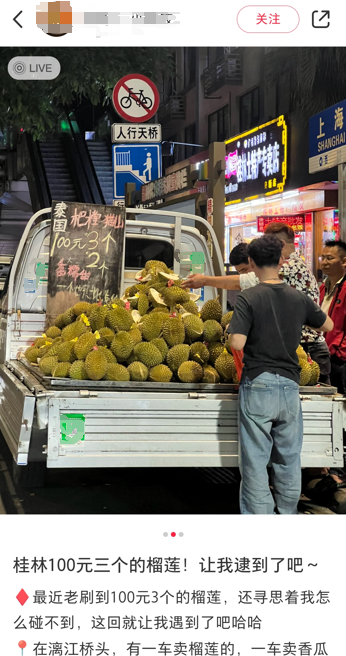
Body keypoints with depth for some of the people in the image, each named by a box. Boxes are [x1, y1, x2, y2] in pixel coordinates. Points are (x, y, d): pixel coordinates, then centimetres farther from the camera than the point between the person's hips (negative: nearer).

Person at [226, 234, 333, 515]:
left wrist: (229, 330, 3)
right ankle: (288, 514, 25)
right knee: (289, 460, 15)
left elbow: (237, 343, -18)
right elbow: (328, 326, 18)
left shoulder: (249, 298, -10)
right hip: (290, 386, 4)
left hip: (258, 385, -4)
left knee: (255, 460, 2)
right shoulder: (299, 298, 3)